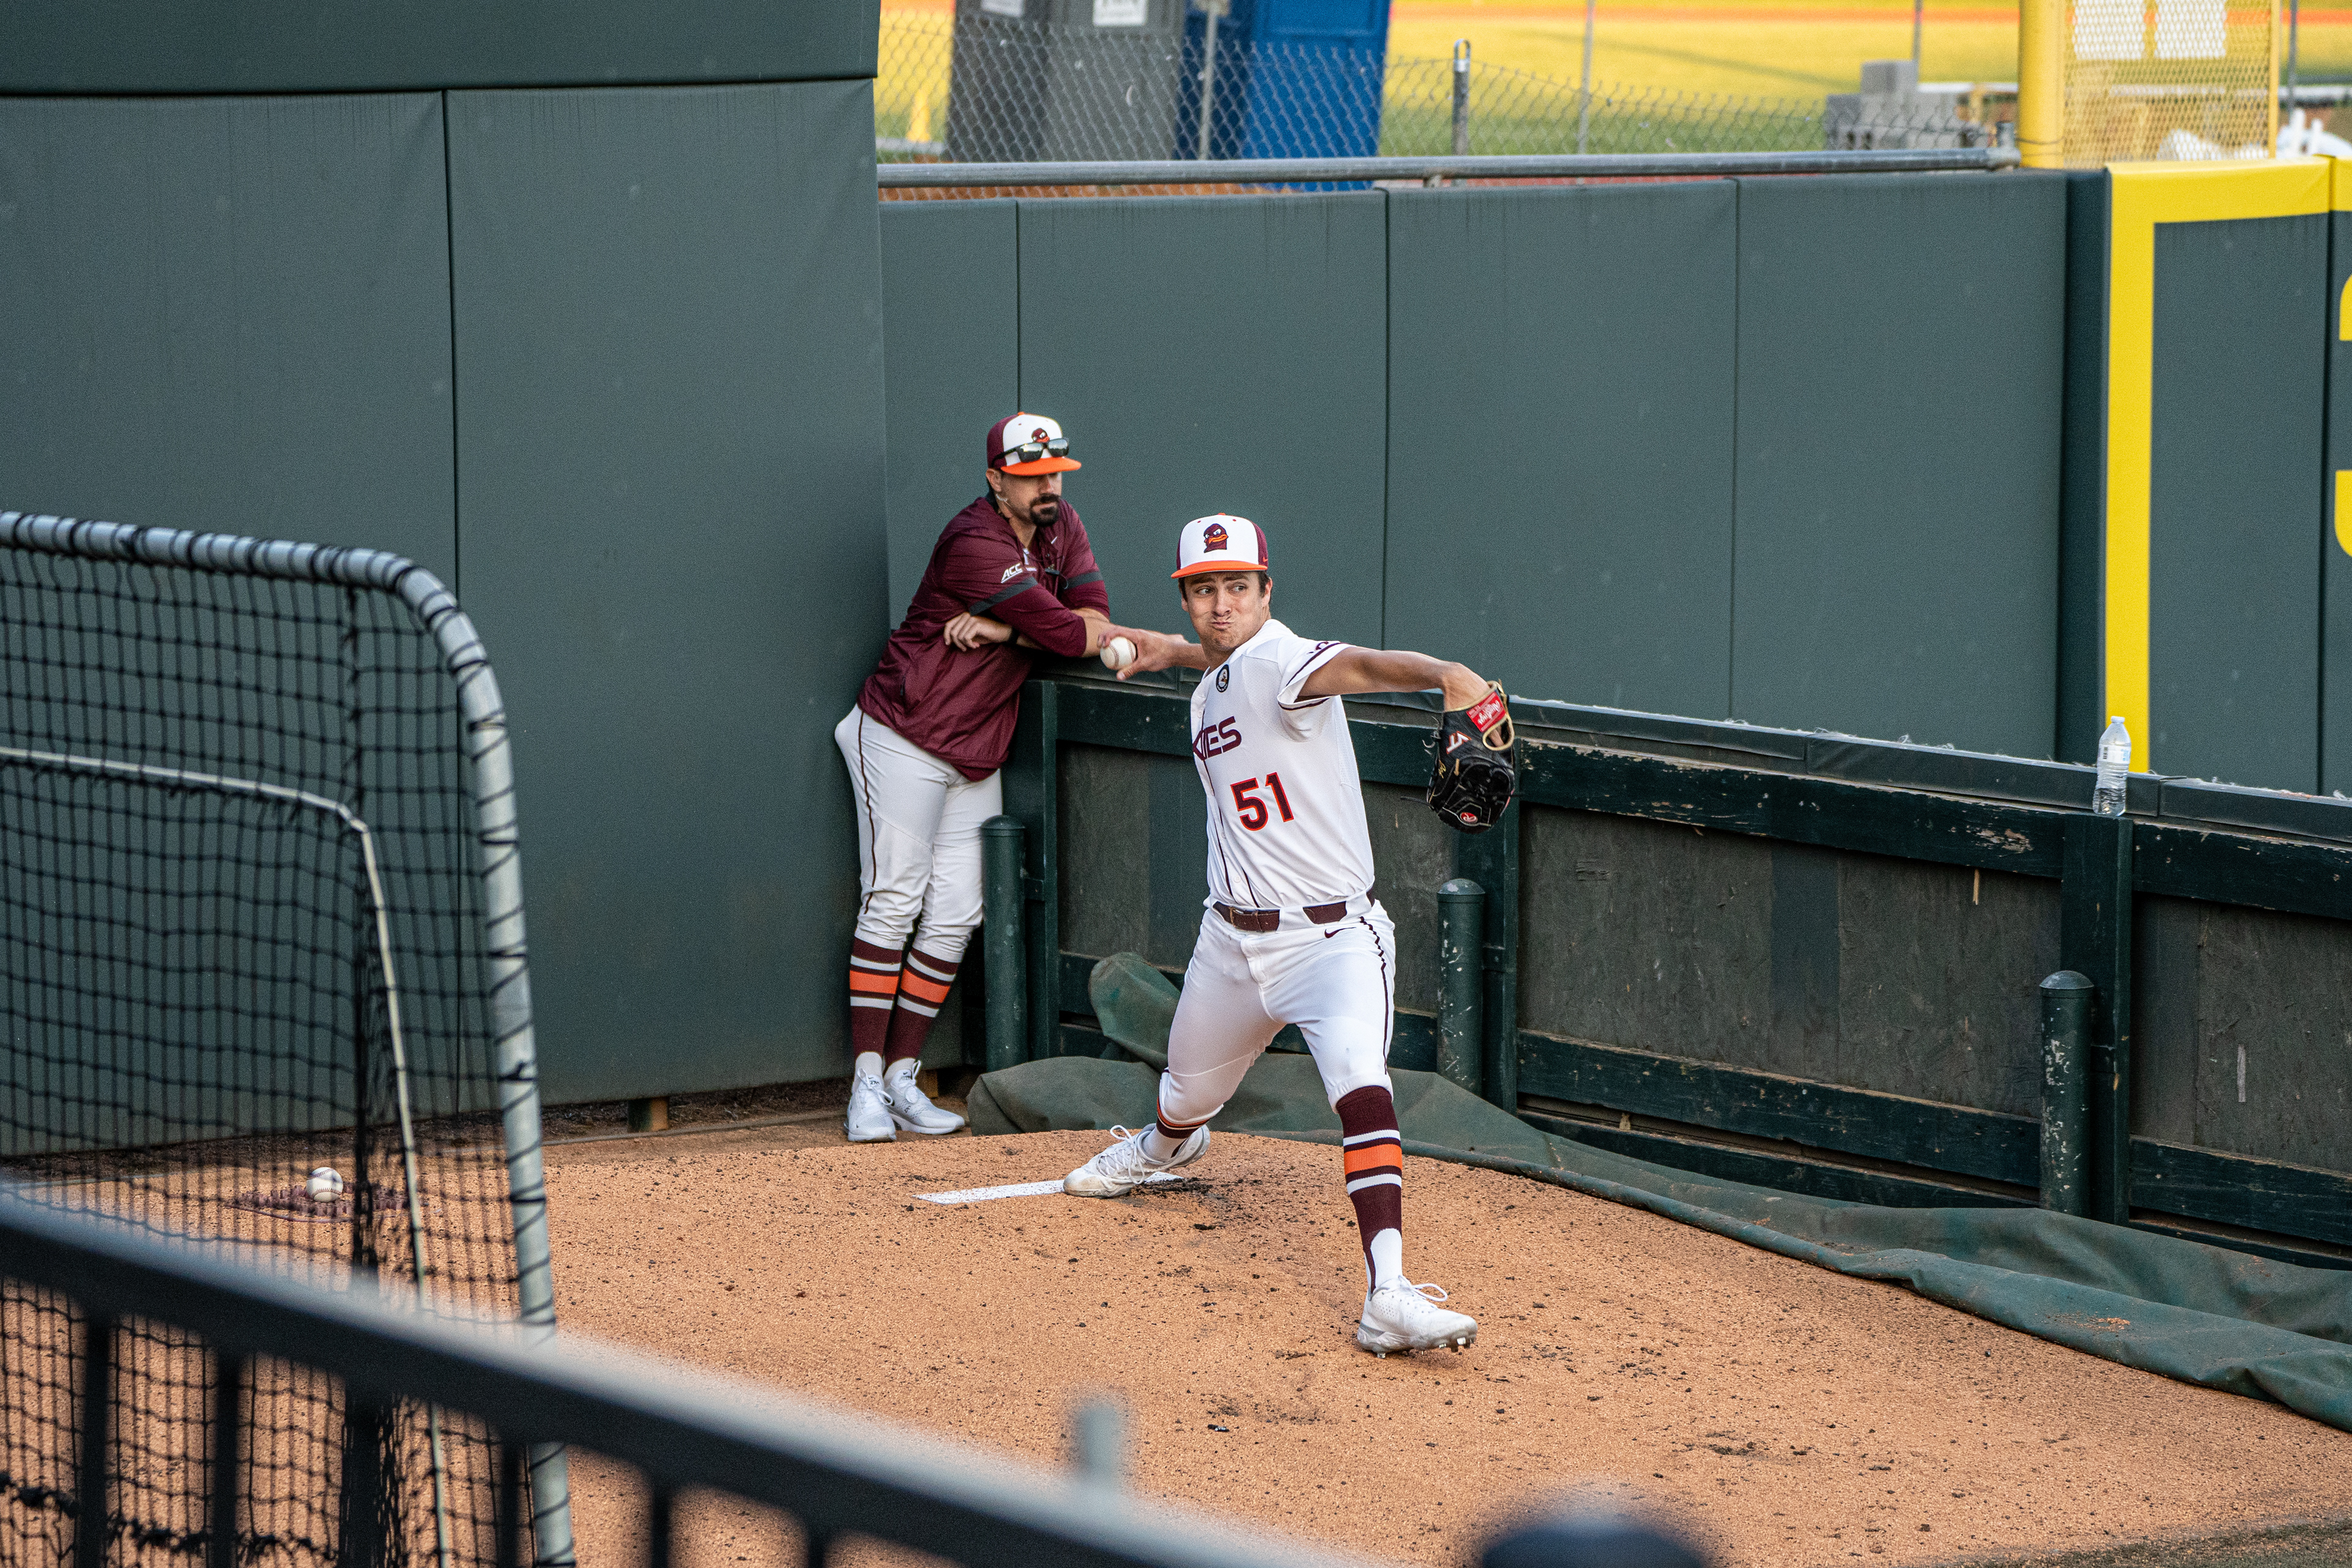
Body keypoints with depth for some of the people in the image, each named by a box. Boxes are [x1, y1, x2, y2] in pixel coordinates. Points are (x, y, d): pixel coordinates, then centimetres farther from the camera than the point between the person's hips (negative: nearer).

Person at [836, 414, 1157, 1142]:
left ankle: (902, 1079, 6)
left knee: (954, 916, 2)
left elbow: (1093, 615, -7)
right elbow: (1070, 636, -24)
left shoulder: (1062, 529, 5)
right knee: (893, 903, -9)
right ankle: (866, 1084, -9)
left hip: (978, 754, 8)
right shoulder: (974, 545, -22)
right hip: (904, 740, -8)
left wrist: (1005, 629, -21)